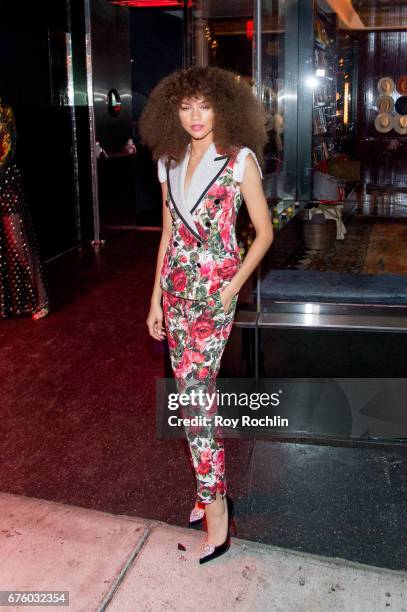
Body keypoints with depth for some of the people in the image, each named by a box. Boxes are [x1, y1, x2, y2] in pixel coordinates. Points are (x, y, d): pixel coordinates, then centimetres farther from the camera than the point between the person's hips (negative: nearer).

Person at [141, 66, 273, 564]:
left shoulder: (240, 159, -4)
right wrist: (156, 298, 12)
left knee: (193, 394, -11)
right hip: (176, 288, 6)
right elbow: (168, 234, 15)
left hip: (215, 289, -6)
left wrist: (233, 286, -11)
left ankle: (215, 509, 2)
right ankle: (214, 487, 26)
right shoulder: (170, 163, 12)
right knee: (195, 392, 11)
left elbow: (264, 232, -2)